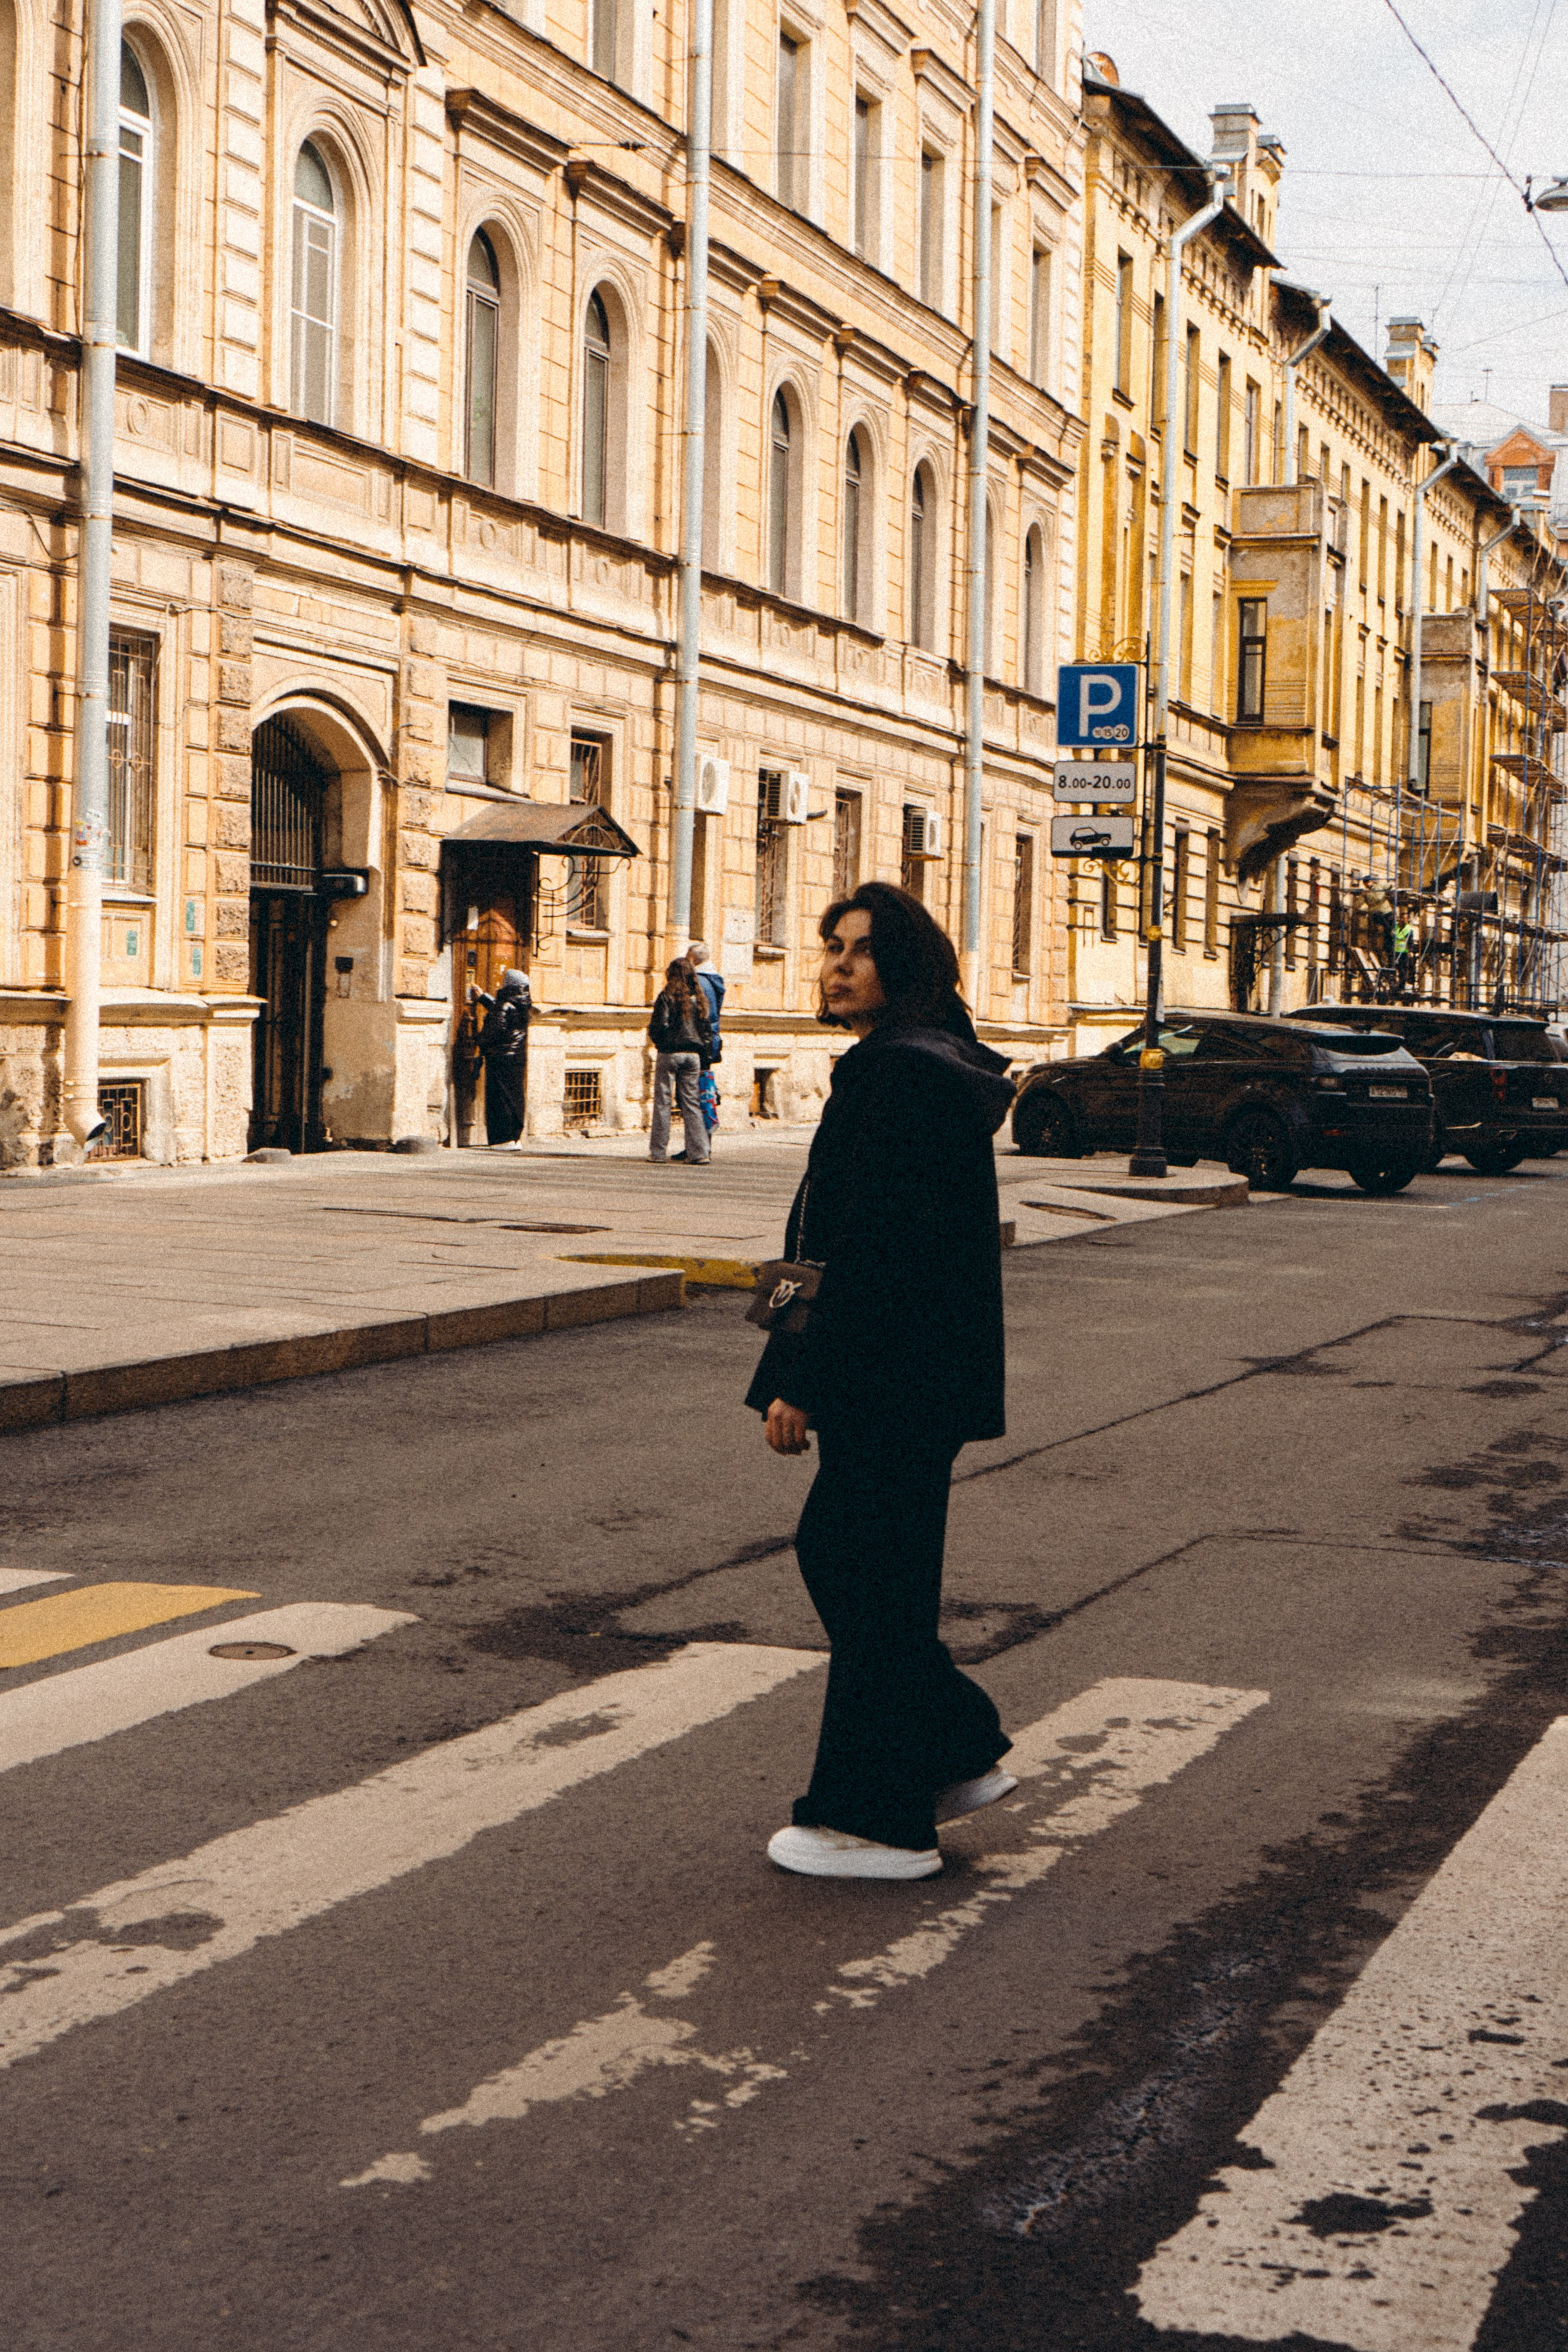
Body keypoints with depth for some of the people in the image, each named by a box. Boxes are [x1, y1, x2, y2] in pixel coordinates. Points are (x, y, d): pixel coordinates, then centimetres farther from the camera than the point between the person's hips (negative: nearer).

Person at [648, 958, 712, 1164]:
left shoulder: (667, 996, -9)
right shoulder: (699, 998, 6)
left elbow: (659, 1026, -13)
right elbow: (706, 1029, 8)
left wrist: (657, 1041, 7)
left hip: (670, 1053, -4)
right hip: (693, 1054, 4)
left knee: (662, 1101, 3)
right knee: (691, 1103, 6)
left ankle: (658, 1152, 4)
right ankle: (699, 1152, -1)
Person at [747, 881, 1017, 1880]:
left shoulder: (902, 1073, -19)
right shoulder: (940, 1065, 14)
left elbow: (869, 1245, -23)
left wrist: (800, 1381, -20)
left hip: (891, 1377, -10)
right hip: (906, 1375, 10)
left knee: (871, 1581, 0)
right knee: (832, 1550, 19)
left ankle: (880, 1824, 11)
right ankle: (961, 1753, 26)